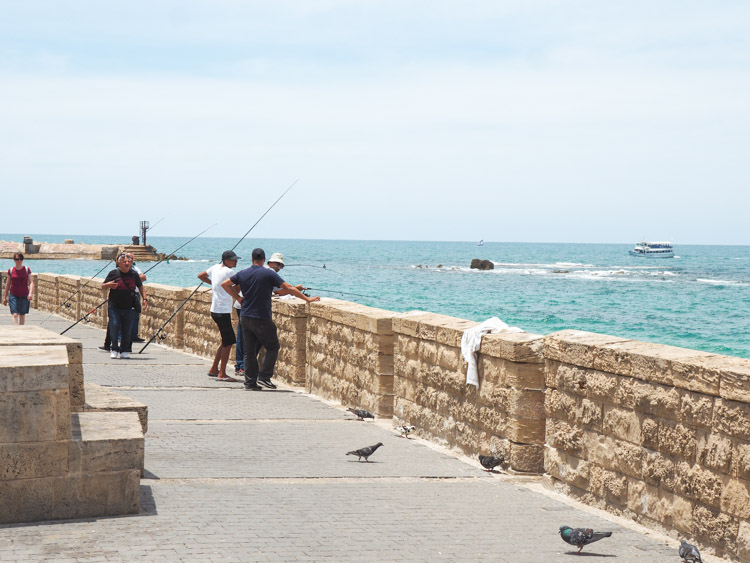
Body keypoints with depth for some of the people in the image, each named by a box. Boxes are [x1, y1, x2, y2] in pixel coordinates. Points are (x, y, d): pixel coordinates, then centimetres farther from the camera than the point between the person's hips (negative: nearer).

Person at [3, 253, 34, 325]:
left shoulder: (27, 269, -1)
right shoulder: (11, 270, 1)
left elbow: (31, 282, -6)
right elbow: (8, 284, 9)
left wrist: (31, 293, -22)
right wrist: (5, 297, 11)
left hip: (24, 296, 0)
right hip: (14, 296, 0)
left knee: (22, 315, 9)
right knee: (15, 315, -12)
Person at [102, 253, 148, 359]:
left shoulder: (134, 274, 6)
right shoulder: (113, 273, -1)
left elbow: (141, 286, 21)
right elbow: (103, 286, 5)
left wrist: (144, 298, 9)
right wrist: (108, 285, -17)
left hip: (129, 308, 2)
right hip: (115, 307, -2)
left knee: (127, 330, 2)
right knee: (114, 326, -12)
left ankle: (125, 351, 15)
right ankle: (114, 349, 1)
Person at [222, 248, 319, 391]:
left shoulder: (242, 274, 5)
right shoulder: (269, 273, -8)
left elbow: (225, 284, 7)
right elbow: (288, 288, -9)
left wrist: (238, 298, 11)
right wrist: (307, 299, -4)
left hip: (245, 318, 5)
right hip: (262, 319, -5)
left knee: (249, 351, 8)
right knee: (273, 347, 9)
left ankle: (250, 383, 7)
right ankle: (264, 376, -2)